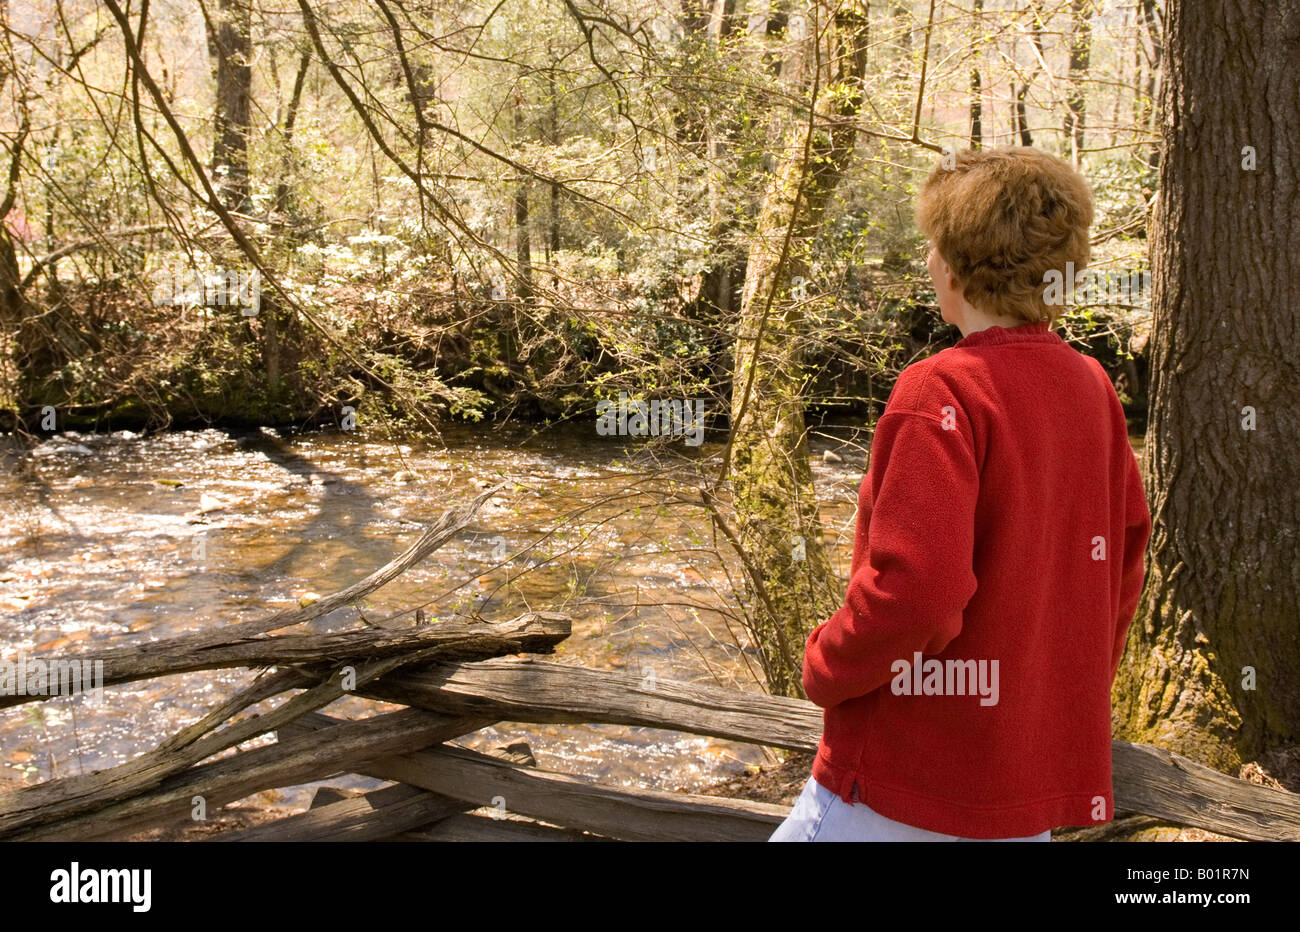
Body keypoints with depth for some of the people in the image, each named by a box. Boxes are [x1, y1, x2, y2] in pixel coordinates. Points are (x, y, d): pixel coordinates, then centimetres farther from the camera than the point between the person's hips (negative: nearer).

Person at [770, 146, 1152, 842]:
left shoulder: (940, 391, -20)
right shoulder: (1091, 386, 3)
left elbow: (913, 589, -26)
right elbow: (1125, 549, 11)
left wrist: (824, 667, -9)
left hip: (911, 778, -7)